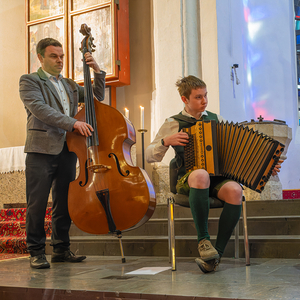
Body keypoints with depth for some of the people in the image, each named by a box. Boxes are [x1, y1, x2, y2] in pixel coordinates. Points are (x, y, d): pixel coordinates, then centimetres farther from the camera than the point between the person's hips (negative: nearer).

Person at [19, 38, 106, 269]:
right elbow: (40, 108, -13)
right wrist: (72, 123, -22)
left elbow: (97, 97, 22)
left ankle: (61, 249, 19)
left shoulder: (70, 85, 23)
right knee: (37, 203, -3)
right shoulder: (29, 81, 4)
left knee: (65, 202, 9)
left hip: (67, 150, 6)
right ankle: (37, 252, 7)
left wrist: (98, 72, 7)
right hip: (41, 150, -5)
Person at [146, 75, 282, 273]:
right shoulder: (173, 123, 8)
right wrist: (166, 141, -12)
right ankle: (203, 239, -25)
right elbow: (150, 156, 6)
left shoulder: (217, 120, 16)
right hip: (189, 181, -3)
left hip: (218, 179, 3)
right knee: (201, 175, -40)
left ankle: (216, 254, -22)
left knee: (235, 191, -33)